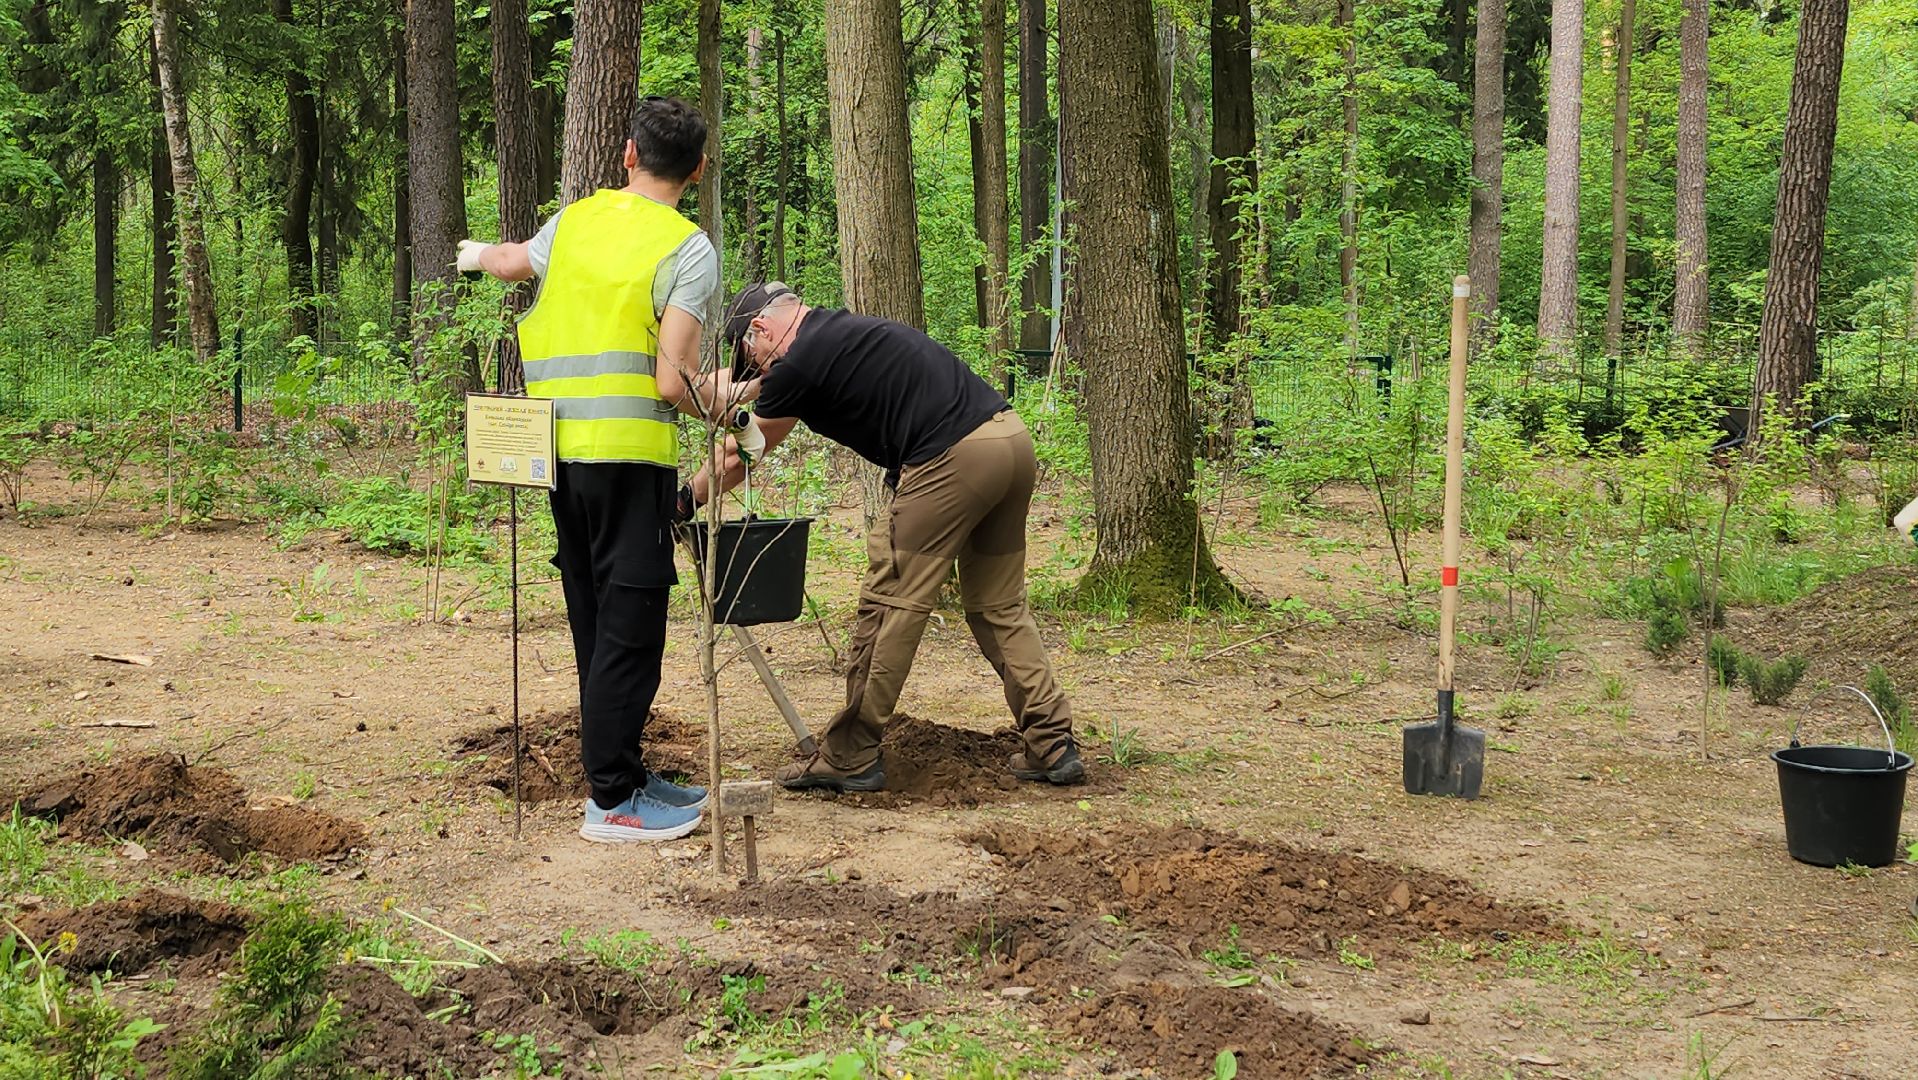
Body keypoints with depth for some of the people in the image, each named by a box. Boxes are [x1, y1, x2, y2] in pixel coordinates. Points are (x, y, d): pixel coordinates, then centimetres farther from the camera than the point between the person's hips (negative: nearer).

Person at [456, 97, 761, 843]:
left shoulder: (576, 220, 10)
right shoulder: (688, 248, -7)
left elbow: (513, 263, 33)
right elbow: (672, 380, -15)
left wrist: (478, 253, 56)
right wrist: (715, 408, 6)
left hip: (560, 447, 7)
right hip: (630, 451, -7)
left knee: (597, 621, 14)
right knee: (629, 624, -2)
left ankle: (622, 775, 24)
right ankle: (611, 801, 0)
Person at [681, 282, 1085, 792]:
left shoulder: (799, 363, 1)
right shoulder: (845, 330, 24)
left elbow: (737, 460, 14)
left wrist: (685, 501, 27)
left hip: (952, 458, -9)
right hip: (1014, 438, 9)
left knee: (890, 606, 0)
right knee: (1000, 606, 16)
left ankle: (849, 758, 6)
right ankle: (1052, 745, 12)